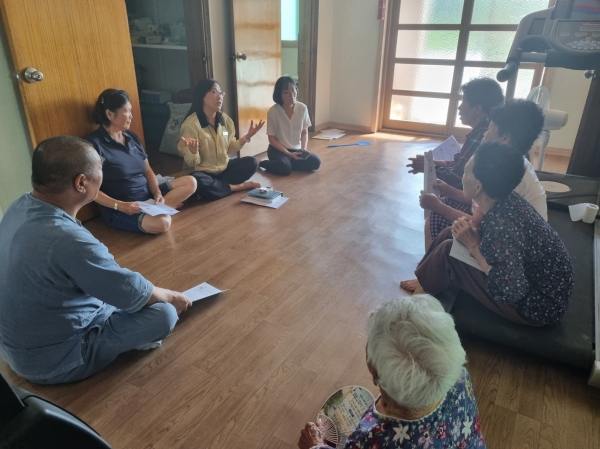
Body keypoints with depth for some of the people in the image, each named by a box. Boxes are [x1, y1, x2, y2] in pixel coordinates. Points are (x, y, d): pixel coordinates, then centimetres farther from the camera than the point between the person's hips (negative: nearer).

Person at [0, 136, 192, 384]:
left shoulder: (20, 206, -9)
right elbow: (134, 294, -22)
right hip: (51, 361, -9)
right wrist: (170, 296, -4)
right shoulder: (68, 240, -37)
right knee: (164, 314, -15)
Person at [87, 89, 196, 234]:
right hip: (118, 210, -8)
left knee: (190, 182, -3)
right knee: (161, 222, -35)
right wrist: (120, 206, -25)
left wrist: (157, 193, -6)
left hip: (147, 195, 8)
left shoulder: (131, 137, 11)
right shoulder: (95, 143, -12)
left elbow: (148, 170, 12)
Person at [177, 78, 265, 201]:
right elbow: (191, 163, -17)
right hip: (203, 172, -6)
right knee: (197, 182, -38)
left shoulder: (225, 119, 1)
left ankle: (215, 186, -17)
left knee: (251, 162, -12)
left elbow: (229, 149, 8)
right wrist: (193, 151, -39)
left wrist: (247, 136, -3)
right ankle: (236, 187, -15)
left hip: (224, 168, 6)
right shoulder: (191, 123, -16)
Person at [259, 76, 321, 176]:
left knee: (315, 162, -18)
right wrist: (289, 154, -19)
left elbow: (304, 132, 7)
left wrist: (304, 149, -11)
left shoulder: (302, 108, -6)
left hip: (296, 149, 4)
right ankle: (262, 163, -3)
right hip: (278, 149, -4)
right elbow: (272, 139, -10)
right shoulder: (273, 111, -16)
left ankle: (287, 162, -1)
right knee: (284, 169, -33)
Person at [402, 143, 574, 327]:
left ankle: (424, 288, 13)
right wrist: (470, 230, -12)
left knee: (448, 251, -15)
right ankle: (427, 280, 24)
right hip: (529, 276, 8)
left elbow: (510, 292, -31)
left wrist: (473, 246, -23)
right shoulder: (505, 201, -9)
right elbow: (490, 238, 8)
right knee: (451, 234, 5)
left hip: (540, 304, -8)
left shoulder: (504, 226, -33)